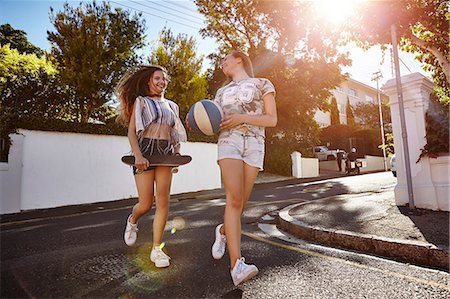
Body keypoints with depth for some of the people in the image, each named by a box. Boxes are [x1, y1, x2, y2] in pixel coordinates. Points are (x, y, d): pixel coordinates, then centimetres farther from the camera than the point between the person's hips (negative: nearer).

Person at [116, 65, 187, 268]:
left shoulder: (171, 106, 21)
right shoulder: (140, 101, 8)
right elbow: (131, 132, -1)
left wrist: (177, 153, 8)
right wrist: (138, 155, -16)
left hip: (165, 152, 4)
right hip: (145, 150, -3)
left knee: (163, 201, -6)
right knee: (146, 204, -4)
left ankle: (156, 249, 5)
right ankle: (132, 221, 32)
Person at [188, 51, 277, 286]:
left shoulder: (263, 84, 15)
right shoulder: (222, 92, 25)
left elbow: (272, 119, 4)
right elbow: (216, 124, 23)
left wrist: (242, 118, -11)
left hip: (254, 145, 0)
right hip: (228, 142, 1)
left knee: (240, 204, 1)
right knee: (234, 200, -20)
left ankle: (223, 231, 32)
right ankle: (237, 265, -22)